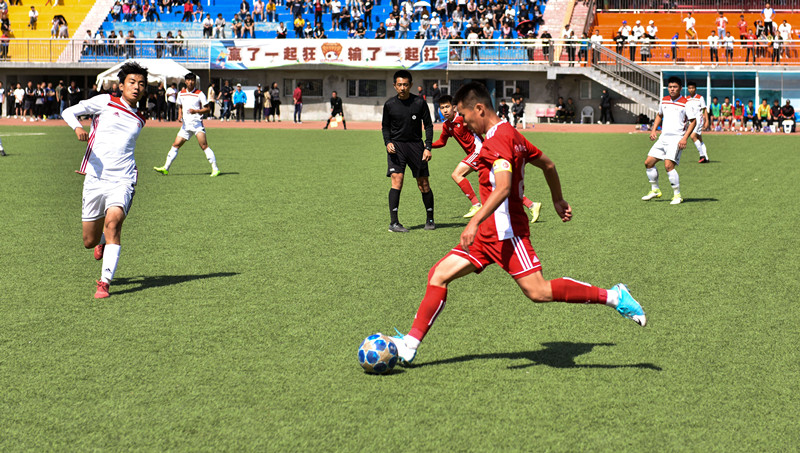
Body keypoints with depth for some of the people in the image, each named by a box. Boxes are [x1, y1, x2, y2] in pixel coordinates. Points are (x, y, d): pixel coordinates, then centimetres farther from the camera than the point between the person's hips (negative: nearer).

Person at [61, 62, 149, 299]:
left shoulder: (139, 121, 17)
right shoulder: (105, 102, 5)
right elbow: (68, 112, 1)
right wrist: (78, 127, -18)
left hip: (122, 181, 1)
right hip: (95, 179, -1)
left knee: (113, 223, -27)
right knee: (89, 241, 5)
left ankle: (105, 282, -29)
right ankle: (103, 241, 44)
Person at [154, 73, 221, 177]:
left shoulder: (199, 94, -4)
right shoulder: (181, 94, 12)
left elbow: (208, 109, -4)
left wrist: (196, 111, -19)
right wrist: (180, 115, 6)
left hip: (197, 123, -5)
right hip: (185, 125, 5)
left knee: (204, 146, -15)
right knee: (175, 145, 3)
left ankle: (215, 169, -13)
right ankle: (166, 168, 9)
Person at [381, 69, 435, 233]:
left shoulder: (419, 102, -2)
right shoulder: (389, 104, 1)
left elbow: (428, 125, 5)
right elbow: (385, 126, 13)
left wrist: (428, 147, -4)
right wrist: (388, 142, -5)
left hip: (416, 145, 0)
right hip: (396, 146, 0)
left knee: (423, 184, 4)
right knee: (397, 181, -15)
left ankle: (430, 219, 22)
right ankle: (393, 222, -15)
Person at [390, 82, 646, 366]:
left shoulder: (498, 139, -15)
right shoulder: (511, 135, 16)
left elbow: (503, 187, -28)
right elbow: (548, 164, 25)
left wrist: (475, 222, -33)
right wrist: (558, 200, 38)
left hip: (504, 230, -10)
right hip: (488, 233, 10)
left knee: (539, 292, -14)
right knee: (439, 274, 4)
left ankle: (613, 297, -4)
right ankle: (410, 345, 4)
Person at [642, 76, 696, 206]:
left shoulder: (685, 103, -8)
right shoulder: (664, 101, 11)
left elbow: (693, 121, -7)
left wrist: (685, 138, -16)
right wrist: (654, 130, 13)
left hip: (677, 139, -7)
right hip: (663, 137, 7)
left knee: (668, 165, -20)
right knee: (648, 163, 4)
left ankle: (677, 195, -10)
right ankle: (655, 190, 21)